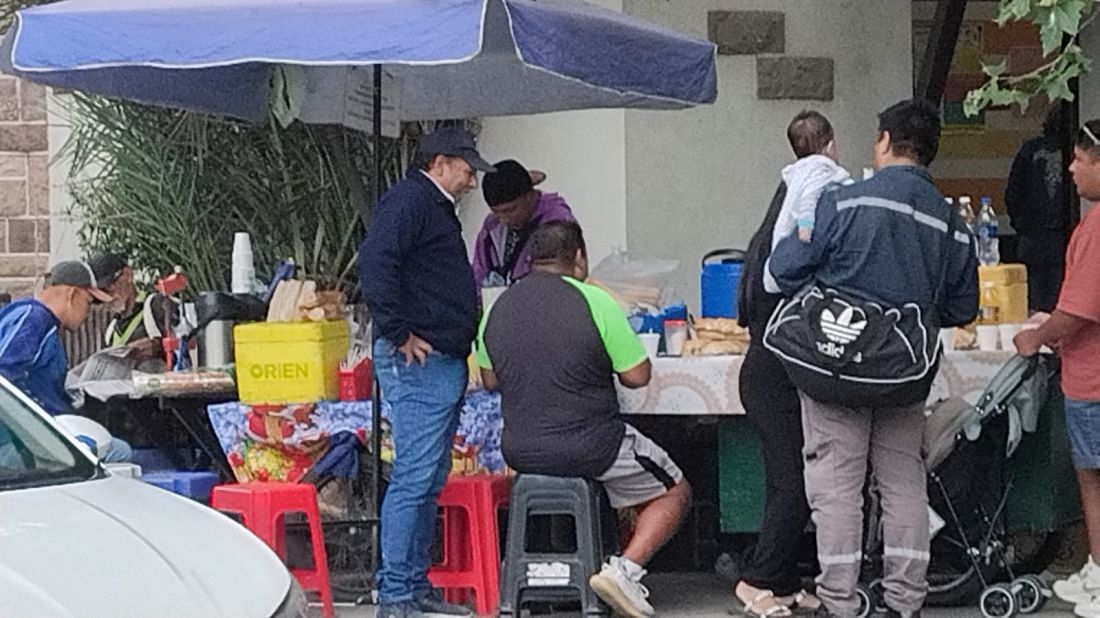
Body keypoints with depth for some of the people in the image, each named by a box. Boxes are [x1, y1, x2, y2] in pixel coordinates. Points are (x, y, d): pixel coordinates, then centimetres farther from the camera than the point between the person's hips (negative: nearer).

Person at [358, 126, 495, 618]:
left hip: (445, 363, 11)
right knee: (414, 476, -12)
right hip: (418, 362, -11)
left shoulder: (437, 208, 23)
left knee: (429, 481, 13)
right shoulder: (407, 201, -10)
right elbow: (375, 265, -24)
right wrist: (400, 334, -22)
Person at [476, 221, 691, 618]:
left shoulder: (498, 308, 3)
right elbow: (637, 376, -9)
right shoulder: (594, 302, -12)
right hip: (589, 448, -6)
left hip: (519, 451, 6)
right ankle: (625, 569, -7)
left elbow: (490, 380, 15)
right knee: (674, 493, 14)